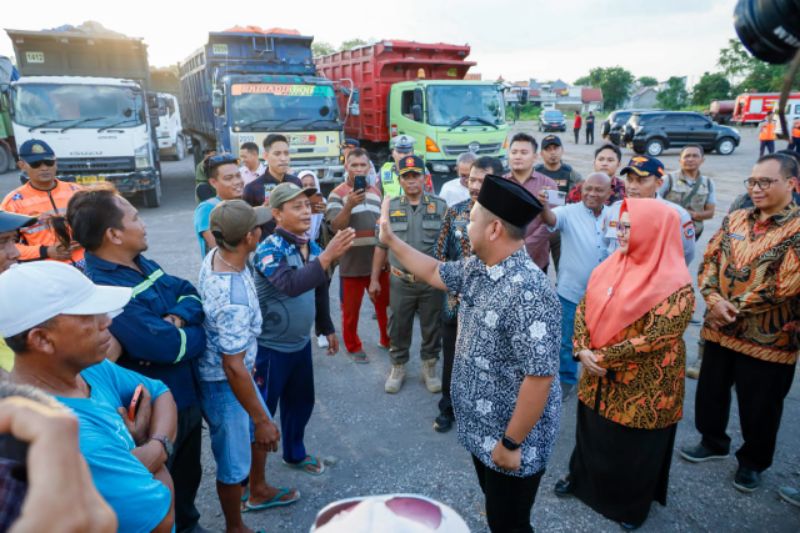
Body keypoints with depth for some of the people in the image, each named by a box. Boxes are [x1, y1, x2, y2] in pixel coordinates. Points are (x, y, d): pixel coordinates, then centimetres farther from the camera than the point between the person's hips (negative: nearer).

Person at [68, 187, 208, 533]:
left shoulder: (140, 263, 1)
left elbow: (190, 293, 7)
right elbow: (171, 346, -33)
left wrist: (180, 316, -16)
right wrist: (201, 334, -11)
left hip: (185, 395, 9)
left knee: (189, 475, 29)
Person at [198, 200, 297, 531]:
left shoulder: (215, 255, -9)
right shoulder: (234, 298, -37)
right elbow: (233, 368, -32)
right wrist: (262, 420, -21)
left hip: (234, 368, 9)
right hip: (222, 382, -9)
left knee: (259, 432, 28)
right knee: (234, 463, 13)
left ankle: (258, 492, 53)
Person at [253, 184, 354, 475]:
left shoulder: (312, 247, 1)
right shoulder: (269, 249, -20)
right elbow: (291, 285, -39)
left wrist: (327, 328, 20)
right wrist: (328, 256, -45)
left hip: (301, 343, 7)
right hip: (270, 347, -7)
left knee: (301, 402, 21)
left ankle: (295, 454, 44)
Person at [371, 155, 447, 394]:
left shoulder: (440, 206, -1)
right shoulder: (391, 207, 3)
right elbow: (381, 246, 7)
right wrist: (375, 279, 5)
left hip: (433, 281, 0)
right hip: (400, 282, 1)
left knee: (432, 328, 12)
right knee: (398, 328, 11)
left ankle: (430, 368, 31)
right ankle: (397, 368, 31)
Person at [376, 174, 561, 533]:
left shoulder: (529, 292, -32)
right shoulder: (477, 269, -3)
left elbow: (540, 377, -31)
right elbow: (435, 273, 16)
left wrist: (511, 443, -23)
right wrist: (391, 240, 14)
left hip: (511, 437, -8)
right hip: (482, 426, 8)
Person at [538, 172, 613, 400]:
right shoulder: (569, 212, -12)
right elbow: (551, 218, -33)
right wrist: (543, 206, -55)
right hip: (571, 291, -3)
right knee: (567, 340, 11)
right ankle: (566, 380, 32)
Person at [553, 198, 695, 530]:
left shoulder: (675, 285, -20)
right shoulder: (611, 266, 0)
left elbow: (655, 338, -24)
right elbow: (584, 307, 1)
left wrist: (603, 357, -21)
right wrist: (582, 350, -13)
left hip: (642, 386, -5)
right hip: (598, 377, 6)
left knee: (634, 447, 14)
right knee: (591, 432, 23)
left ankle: (632, 506, 39)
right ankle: (582, 477, 49)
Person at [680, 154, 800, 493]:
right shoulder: (734, 220, 4)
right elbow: (709, 261, 3)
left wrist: (735, 306, -13)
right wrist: (713, 300, -14)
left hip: (768, 338, -5)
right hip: (719, 329, 5)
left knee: (759, 407, 12)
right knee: (710, 391, 19)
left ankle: (752, 461, 36)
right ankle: (713, 441, 43)